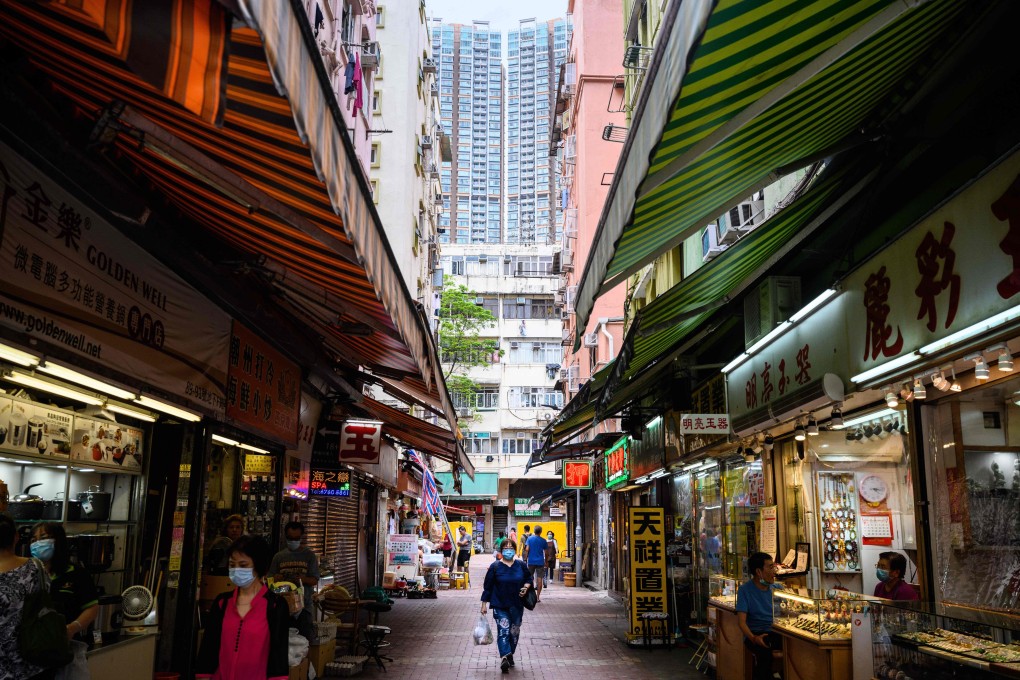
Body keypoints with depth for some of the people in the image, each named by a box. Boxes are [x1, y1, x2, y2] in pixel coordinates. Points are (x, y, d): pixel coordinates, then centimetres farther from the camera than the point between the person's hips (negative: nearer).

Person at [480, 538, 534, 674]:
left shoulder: (521, 565, 2)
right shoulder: (495, 566, -5)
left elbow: (529, 579, 14)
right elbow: (487, 586, 0)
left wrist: (526, 586, -8)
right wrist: (484, 604, -1)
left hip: (517, 606, 3)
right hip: (500, 606, -3)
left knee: (514, 632, 12)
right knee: (503, 631, -16)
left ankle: (510, 655, 30)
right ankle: (504, 658, -25)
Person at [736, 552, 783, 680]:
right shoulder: (745, 590, -1)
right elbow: (741, 621, -7)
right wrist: (753, 638, -26)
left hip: (776, 632, 4)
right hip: (755, 634, -4)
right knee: (764, 650, -38)